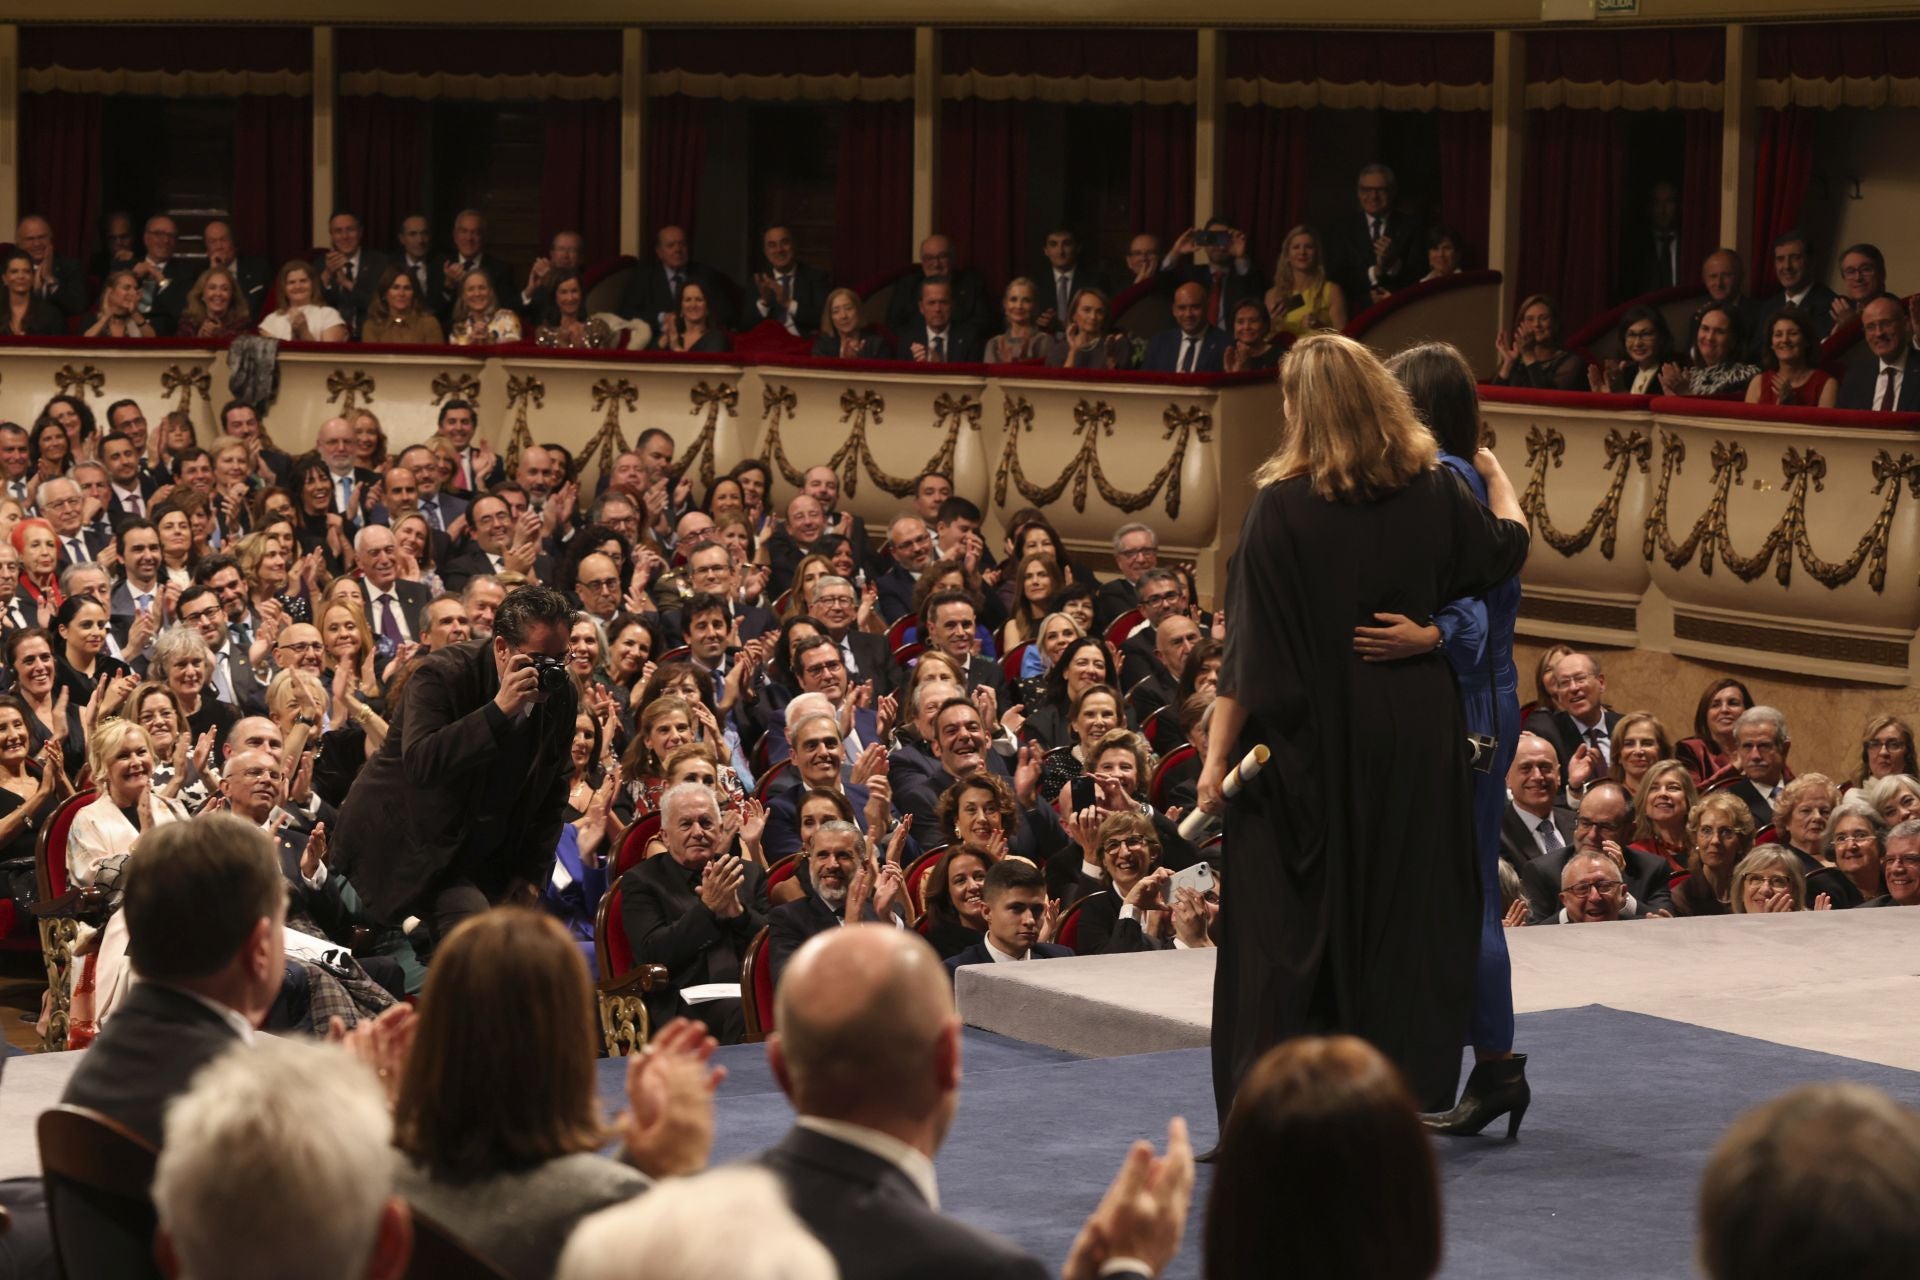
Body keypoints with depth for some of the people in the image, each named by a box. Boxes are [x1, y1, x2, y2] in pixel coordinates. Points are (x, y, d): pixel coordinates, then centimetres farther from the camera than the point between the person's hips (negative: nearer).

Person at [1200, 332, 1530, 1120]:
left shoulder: (1281, 506, -13)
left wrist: (1218, 758, -6)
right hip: (1411, 751, 3)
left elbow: (1249, 645, -12)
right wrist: (1495, 475, 37)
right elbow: (1510, 547, 18)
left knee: (1288, 935, 4)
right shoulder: (1434, 495, -2)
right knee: (1400, 922, 10)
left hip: (1304, 751, -3)